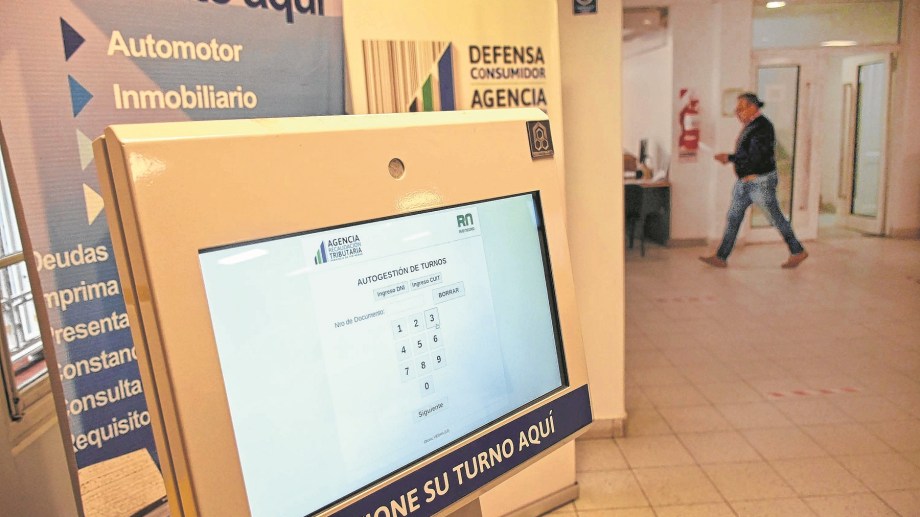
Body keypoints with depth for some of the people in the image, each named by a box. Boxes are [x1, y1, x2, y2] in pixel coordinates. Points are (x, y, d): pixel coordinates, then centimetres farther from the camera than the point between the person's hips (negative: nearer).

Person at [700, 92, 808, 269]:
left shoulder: (762, 127, -18)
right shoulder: (750, 125, 11)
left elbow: (754, 157, -24)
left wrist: (729, 158, -20)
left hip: (761, 181, -9)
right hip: (745, 181, 9)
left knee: (775, 218, 3)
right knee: (733, 217, 5)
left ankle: (798, 252, 21)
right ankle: (721, 258, 7)